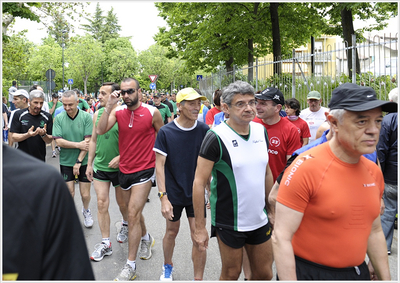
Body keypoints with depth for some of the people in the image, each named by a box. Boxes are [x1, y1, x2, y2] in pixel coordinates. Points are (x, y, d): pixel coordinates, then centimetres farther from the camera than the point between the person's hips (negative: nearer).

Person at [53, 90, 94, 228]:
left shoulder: (86, 117, -9)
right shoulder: (59, 118, -3)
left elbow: (88, 141, -12)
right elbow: (58, 141, -8)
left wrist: (79, 161, -14)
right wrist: (78, 145, -16)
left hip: (83, 161, -1)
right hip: (66, 161, 1)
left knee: (85, 194, 5)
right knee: (69, 193, 5)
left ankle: (86, 211, 35)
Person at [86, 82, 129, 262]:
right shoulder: (97, 114, 3)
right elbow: (93, 140, 11)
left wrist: (120, 157, -24)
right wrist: (89, 164, 10)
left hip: (119, 167, -4)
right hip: (100, 166, 4)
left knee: (122, 202, 14)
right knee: (101, 203, 2)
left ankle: (125, 225, 45)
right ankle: (105, 243, 13)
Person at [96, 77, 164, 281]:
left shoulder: (152, 112, -9)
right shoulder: (118, 111, -2)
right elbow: (100, 130, -16)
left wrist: (160, 161, 5)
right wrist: (109, 106, -21)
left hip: (144, 170, -4)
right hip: (124, 170, 5)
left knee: (133, 214, -9)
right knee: (134, 212, 19)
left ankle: (130, 266, 2)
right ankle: (146, 239, 48)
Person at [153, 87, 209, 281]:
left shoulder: (204, 130, -6)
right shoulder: (165, 132, -10)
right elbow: (159, 165, -10)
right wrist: (163, 196, -15)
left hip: (196, 193, 1)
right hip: (173, 194, 0)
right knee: (172, 232, 18)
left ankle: (198, 278, 18)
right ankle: (167, 267, 44)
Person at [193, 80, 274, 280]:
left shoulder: (261, 131, 2)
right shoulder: (216, 137, -17)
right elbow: (199, 183, -16)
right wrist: (200, 228, -17)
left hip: (259, 220, 5)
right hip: (229, 223, -5)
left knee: (264, 274, 17)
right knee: (231, 273, 13)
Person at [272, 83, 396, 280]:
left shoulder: (374, 172, 0)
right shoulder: (306, 166, -22)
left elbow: (374, 231, 12)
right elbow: (281, 238, -21)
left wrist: (385, 278, 13)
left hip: (359, 271, 7)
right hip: (309, 273, -6)